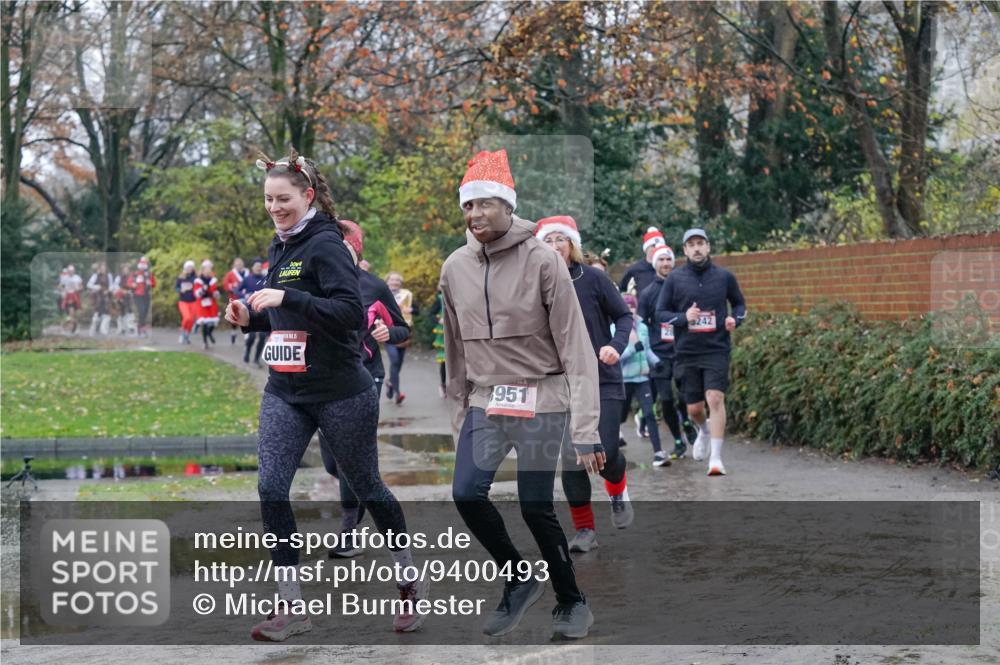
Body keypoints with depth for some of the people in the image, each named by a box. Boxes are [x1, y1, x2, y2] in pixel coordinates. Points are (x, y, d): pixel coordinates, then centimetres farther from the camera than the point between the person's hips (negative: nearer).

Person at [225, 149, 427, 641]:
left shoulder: (326, 245, -13)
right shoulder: (279, 248, 11)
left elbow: (351, 313, -24)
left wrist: (287, 298, -29)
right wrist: (251, 317, 4)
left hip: (341, 393, -7)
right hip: (284, 392, 7)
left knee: (365, 487, 8)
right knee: (270, 489, -6)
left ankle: (411, 582, 30)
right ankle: (292, 607, 0)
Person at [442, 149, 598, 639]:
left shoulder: (542, 261, -12)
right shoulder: (455, 268, 3)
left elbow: (575, 346, -14)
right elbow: (456, 346, 12)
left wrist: (585, 430, -18)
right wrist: (460, 408, 14)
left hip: (541, 400, -4)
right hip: (485, 401, 5)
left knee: (536, 507, -3)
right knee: (466, 493, -9)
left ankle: (571, 601, 20)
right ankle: (519, 579, 15)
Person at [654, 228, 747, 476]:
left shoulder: (724, 276, 3)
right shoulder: (675, 279, 1)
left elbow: (739, 303, 17)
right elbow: (660, 312, 3)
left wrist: (735, 319, -5)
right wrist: (684, 317, -15)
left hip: (717, 349, -1)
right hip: (687, 351, 1)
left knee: (715, 398, -17)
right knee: (694, 408, 8)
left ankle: (716, 458, -15)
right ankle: (704, 430, 44)